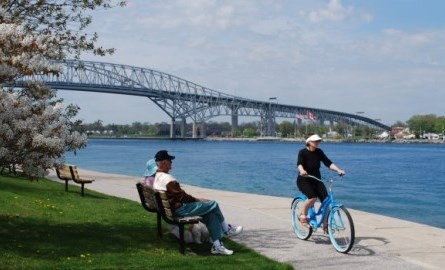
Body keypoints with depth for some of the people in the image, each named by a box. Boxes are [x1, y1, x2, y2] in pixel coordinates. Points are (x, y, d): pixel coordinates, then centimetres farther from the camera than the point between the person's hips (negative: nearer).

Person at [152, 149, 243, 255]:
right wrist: (196, 199, -6)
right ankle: (227, 230, 21)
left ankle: (217, 245, 8)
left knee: (211, 214, 9)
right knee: (213, 205, -2)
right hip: (179, 209, -10)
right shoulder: (167, 179, -26)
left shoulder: (156, 176, 8)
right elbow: (182, 196, -22)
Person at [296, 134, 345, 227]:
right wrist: (302, 171, -51)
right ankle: (303, 215, -3)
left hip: (316, 180, 5)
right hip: (304, 180, -4)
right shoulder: (303, 152, -12)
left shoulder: (319, 152, 0)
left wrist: (338, 170, -23)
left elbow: (328, 163, -7)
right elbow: (299, 164, -29)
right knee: (313, 197, -29)